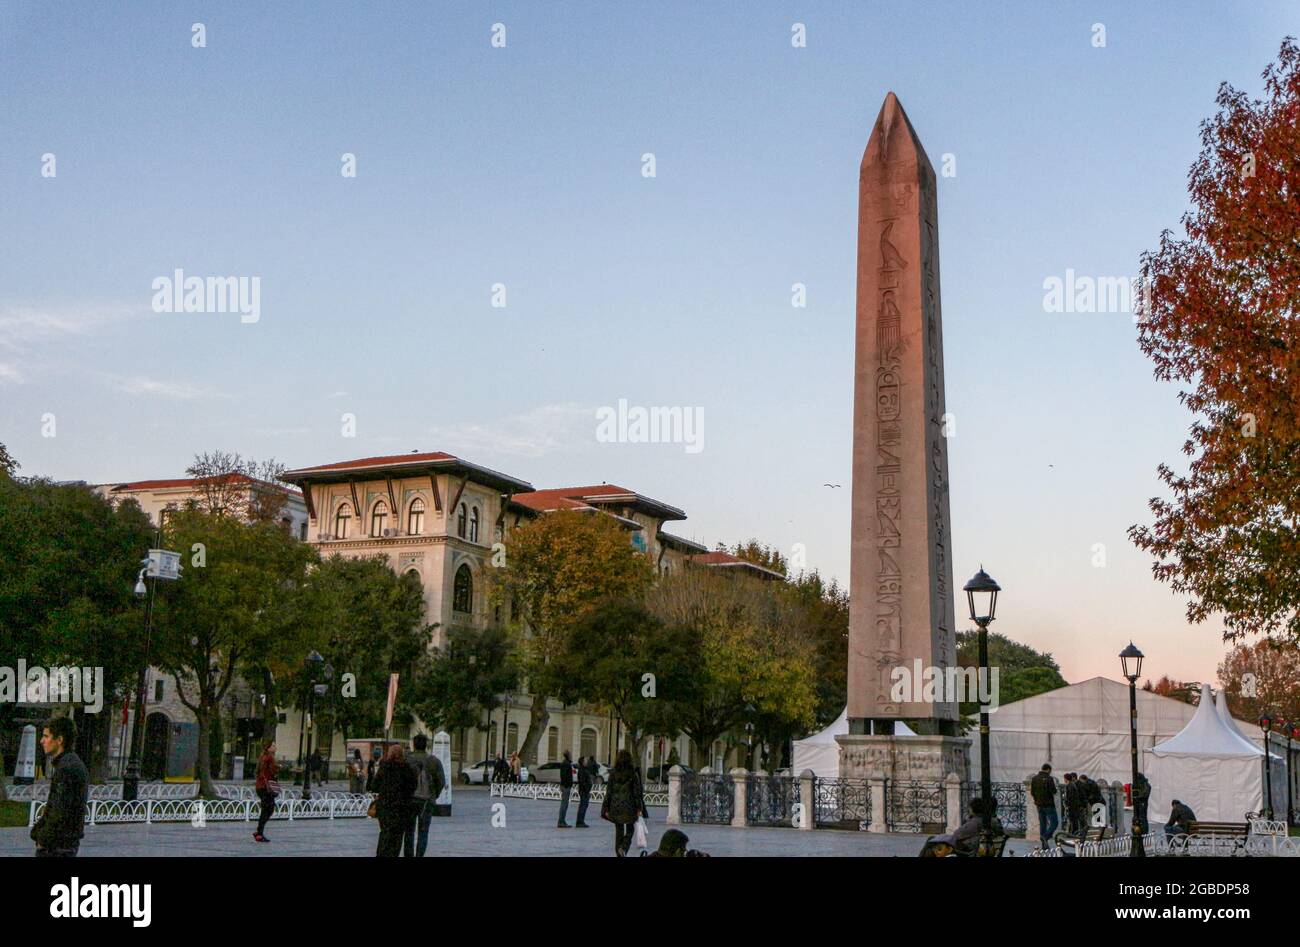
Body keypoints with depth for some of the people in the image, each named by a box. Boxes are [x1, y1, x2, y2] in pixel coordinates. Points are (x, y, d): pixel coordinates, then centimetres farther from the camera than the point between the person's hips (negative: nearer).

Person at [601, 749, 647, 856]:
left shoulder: (613, 773, -1)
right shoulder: (633, 774, -6)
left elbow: (608, 791, 1)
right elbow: (637, 792, -6)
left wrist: (606, 809, 6)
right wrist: (639, 809, -2)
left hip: (615, 806, 2)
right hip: (629, 807, -2)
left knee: (618, 830, 14)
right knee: (629, 829, 9)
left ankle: (619, 852, 16)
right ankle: (624, 848, -15)